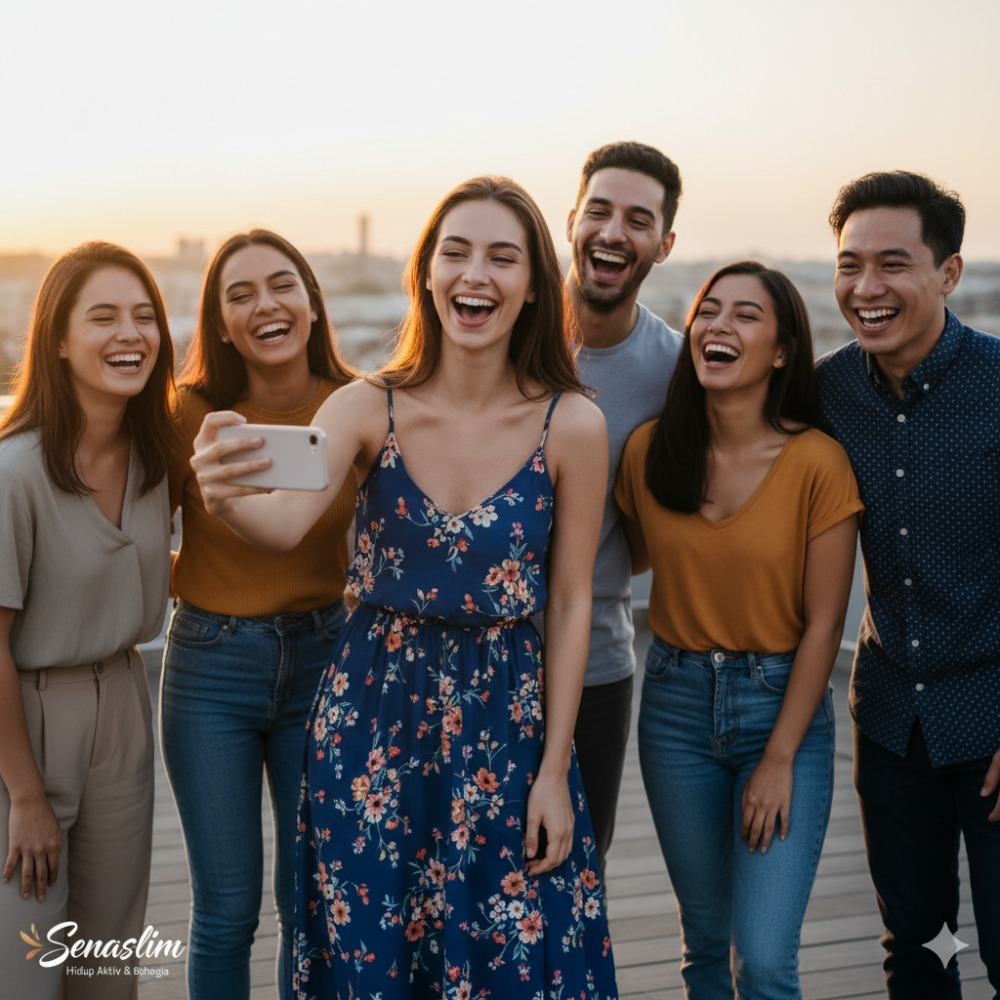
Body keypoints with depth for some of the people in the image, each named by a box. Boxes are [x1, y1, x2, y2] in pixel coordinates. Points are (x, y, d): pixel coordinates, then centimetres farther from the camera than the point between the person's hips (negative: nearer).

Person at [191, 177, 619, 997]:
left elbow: (571, 604, -4)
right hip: (372, 713, 1)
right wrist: (225, 499, -49)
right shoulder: (368, 409, -9)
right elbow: (288, 521, -26)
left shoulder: (571, 426, -10)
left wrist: (555, 770, -3)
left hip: (508, 720, 0)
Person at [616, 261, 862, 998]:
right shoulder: (650, 450, -4)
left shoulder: (818, 462, -14)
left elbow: (822, 624, -10)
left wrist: (779, 760, -10)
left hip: (782, 704, -3)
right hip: (676, 703, 3)